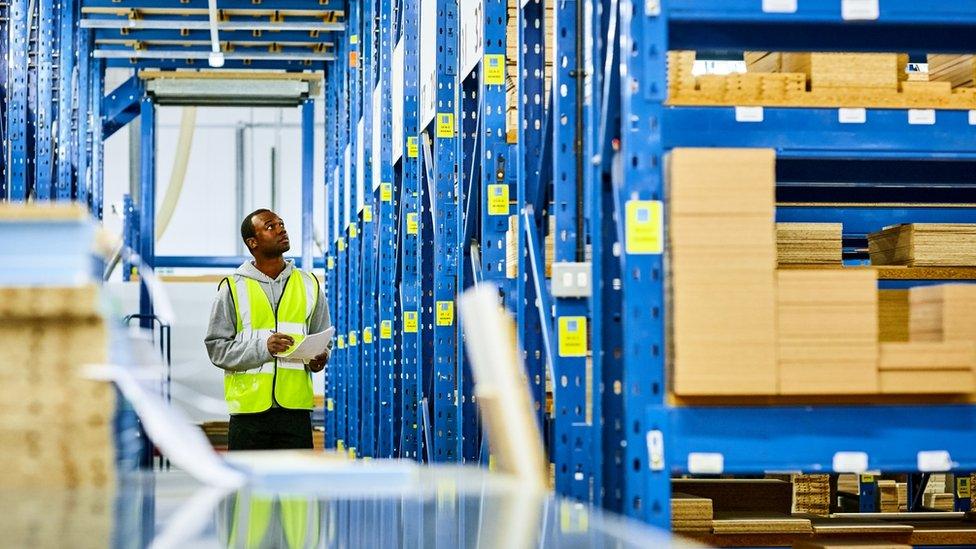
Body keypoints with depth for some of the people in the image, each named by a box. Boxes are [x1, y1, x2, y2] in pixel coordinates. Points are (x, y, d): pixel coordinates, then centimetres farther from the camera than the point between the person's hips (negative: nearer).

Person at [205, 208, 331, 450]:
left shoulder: (309, 284, 13)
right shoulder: (233, 287, 2)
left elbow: (324, 341, 17)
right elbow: (216, 347, -2)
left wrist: (319, 358, -7)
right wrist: (263, 348, -16)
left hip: (295, 407, 2)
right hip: (249, 409, -2)